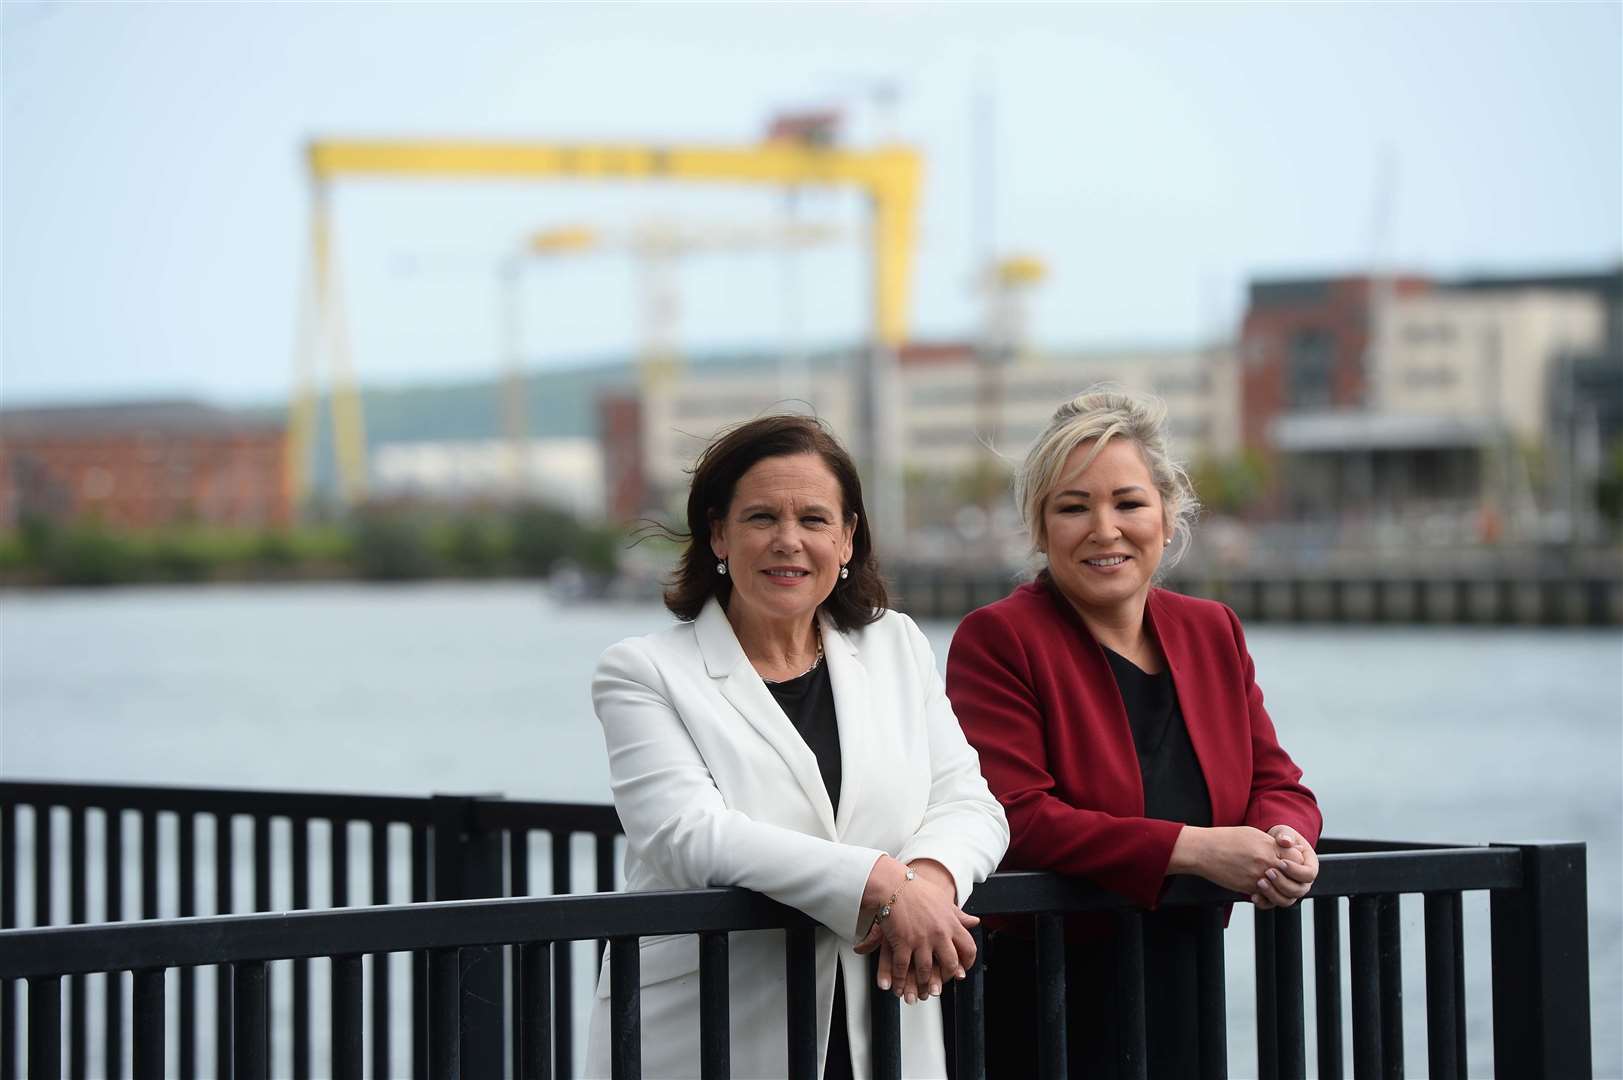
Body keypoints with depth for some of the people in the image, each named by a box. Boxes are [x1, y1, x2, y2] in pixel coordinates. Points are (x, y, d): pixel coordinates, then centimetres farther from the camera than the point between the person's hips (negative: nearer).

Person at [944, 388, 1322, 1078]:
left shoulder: (1213, 633, 12)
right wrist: (1194, 850, -23)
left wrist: (1286, 841, -13)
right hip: (1041, 1002, -5)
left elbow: (1278, 783, 13)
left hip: (1188, 995, 6)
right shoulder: (995, 640, -7)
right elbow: (1015, 819, -18)